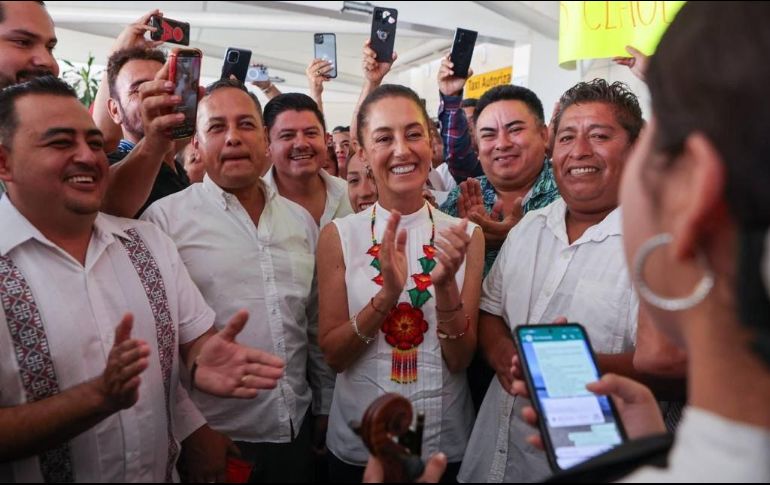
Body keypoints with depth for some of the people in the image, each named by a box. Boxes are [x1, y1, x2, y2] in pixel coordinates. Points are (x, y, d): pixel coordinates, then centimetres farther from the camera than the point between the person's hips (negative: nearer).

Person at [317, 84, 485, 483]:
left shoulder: (464, 236, -7)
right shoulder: (339, 236, -8)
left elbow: (460, 360, -8)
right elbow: (333, 354, -9)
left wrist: (445, 287, -26)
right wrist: (388, 294, -25)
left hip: (445, 442, 1)